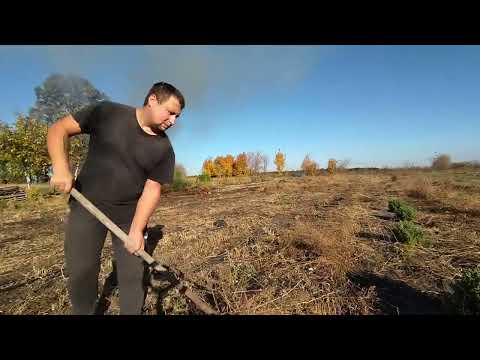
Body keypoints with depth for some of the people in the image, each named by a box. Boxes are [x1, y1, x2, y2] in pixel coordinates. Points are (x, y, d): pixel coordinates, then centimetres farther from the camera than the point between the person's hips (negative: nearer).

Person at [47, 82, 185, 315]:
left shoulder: (164, 149, -6)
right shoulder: (107, 113, -6)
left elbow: (152, 189, -8)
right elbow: (58, 130, -2)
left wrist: (137, 229, -16)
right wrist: (60, 168, -18)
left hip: (130, 214, 1)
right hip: (88, 206, 0)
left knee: (133, 275, 5)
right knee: (81, 273, 5)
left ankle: (132, 312, 28)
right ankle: (84, 312, 32)